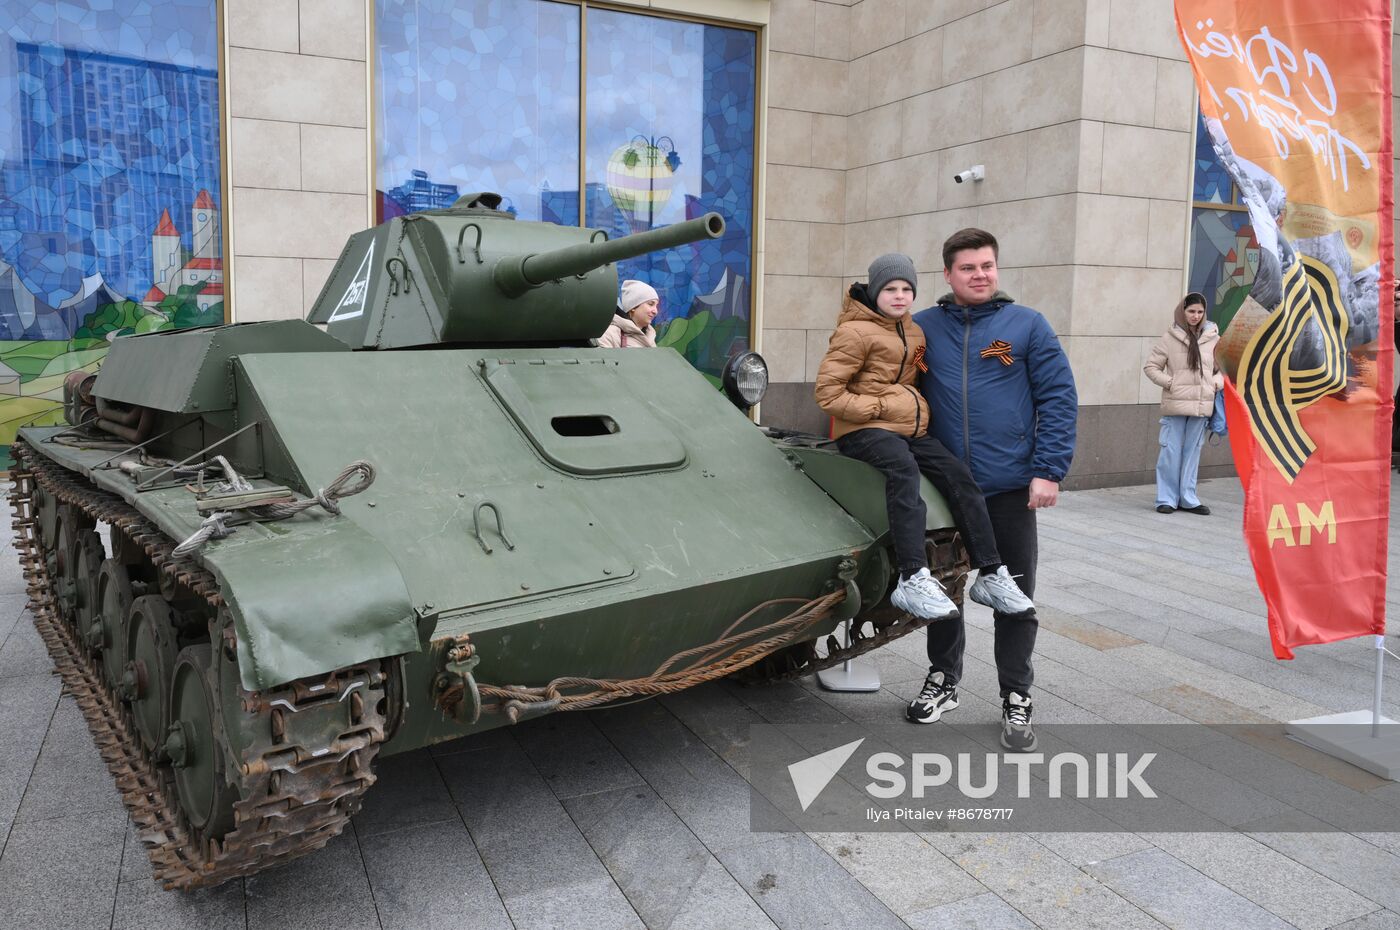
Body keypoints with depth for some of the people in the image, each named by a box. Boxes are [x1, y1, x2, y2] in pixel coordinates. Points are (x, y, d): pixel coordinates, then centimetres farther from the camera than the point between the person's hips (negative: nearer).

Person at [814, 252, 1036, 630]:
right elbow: (828, 392, -10)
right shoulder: (855, 332, -5)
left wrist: (919, 410, 11)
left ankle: (990, 575, -10)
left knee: (958, 475, -14)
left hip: (911, 429, 7)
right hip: (863, 431, -7)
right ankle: (913, 580, -46)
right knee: (904, 469, -37)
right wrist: (880, 407, -13)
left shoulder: (915, 333, 19)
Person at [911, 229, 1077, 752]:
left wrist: (1049, 471, -10)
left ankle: (1016, 699, 22)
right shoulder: (923, 328, 4)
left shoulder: (1027, 325, 0)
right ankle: (943, 681, 31)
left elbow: (1059, 399, -2)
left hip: (1011, 488, -1)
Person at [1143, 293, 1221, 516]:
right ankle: (1167, 499, 9)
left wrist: (1216, 383, 1)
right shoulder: (1170, 338, -1)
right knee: (1171, 452, 0)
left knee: (1192, 452, 9)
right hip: (1175, 404, -3)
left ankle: (1188, 498, 17)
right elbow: (1151, 366, 4)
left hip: (1202, 405, 3)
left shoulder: (1213, 338, 6)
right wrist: (1169, 382, -7)